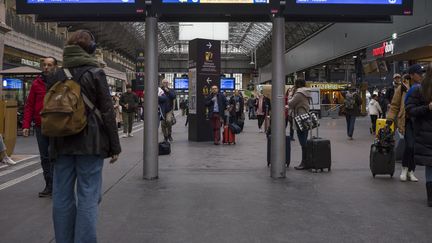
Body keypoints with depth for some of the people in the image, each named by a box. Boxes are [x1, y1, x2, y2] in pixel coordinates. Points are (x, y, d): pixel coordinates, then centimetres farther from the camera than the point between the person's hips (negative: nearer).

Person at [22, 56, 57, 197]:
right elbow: (29, 105, 7)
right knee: (44, 158, 10)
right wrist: (26, 125, 0)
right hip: (40, 127, 4)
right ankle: (49, 186, 19)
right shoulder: (36, 83, 7)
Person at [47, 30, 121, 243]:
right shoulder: (95, 73, -5)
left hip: (62, 144, 5)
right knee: (88, 196, -1)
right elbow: (107, 112, -8)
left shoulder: (57, 76, 8)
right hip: (90, 142, -5)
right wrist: (115, 146, -3)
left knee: (62, 196, 11)